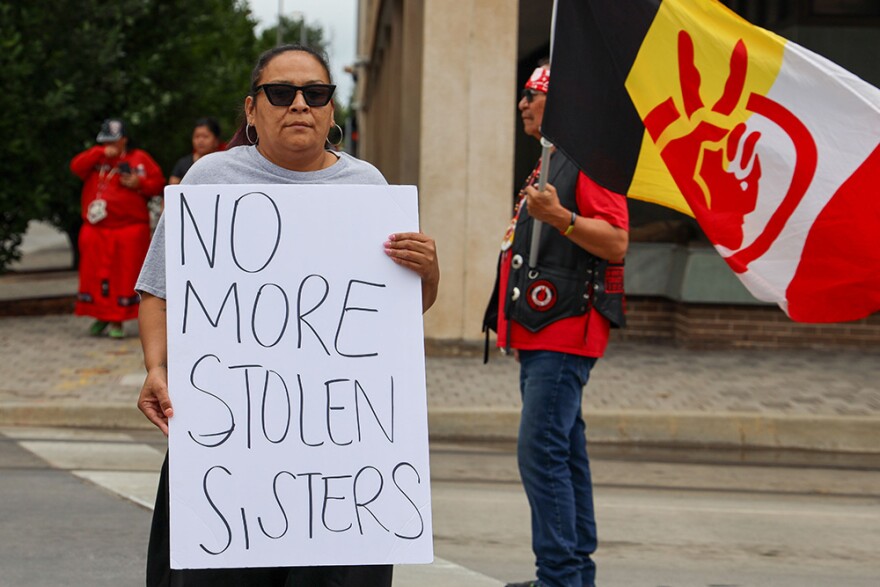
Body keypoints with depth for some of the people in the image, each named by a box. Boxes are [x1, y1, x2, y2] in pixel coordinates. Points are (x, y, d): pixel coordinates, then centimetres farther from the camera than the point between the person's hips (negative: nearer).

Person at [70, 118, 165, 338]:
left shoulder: (139, 159, 7)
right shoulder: (95, 159, 13)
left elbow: (158, 182, 5)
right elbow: (76, 166, -5)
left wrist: (139, 184, -13)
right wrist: (101, 153, -13)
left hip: (129, 229, -2)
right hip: (96, 229, 2)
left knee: (124, 276, -4)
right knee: (95, 274, 3)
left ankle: (117, 321, 1)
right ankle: (100, 317, 14)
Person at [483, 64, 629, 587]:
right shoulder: (549, 164, 23)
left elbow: (616, 243, -19)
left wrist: (559, 217, -32)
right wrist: (510, 320, 29)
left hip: (564, 334, -11)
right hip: (540, 336, 11)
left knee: (541, 451, -15)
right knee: (564, 453, 11)